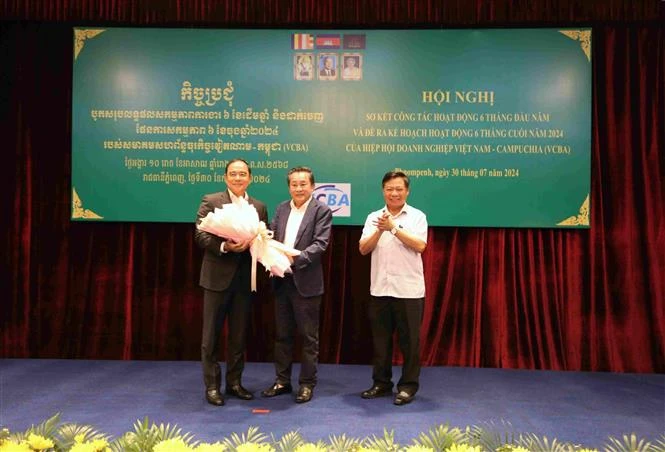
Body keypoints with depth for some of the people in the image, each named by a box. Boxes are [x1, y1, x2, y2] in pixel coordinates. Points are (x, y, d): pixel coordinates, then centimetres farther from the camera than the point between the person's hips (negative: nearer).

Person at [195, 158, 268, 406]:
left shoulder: (260, 207, 9)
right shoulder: (210, 201, -1)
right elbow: (200, 236, -8)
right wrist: (224, 246, -22)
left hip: (244, 278, 4)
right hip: (217, 276, -3)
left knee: (239, 334, 13)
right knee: (211, 334, 5)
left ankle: (234, 382, 26)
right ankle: (212, 385, 17)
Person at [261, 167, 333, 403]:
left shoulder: (322, 211, -5)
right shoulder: (281, 208, 11)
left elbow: (320, 244, -14)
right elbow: (271, 236, 3)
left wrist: (295, 258, -26)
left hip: (306, 282, -5)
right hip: (281, 280, 5)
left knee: (309, 336, 6)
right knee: (282, 334, 14)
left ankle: (307, 383, 19)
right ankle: (282, 380, 27)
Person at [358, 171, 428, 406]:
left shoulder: (417, 216, 1)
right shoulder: (374, 217, 8)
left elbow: (420, 246, -13)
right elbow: (363, 249, 0)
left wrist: (393, 228, -17)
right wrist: (380, 230, -15)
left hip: (409, 289, -3)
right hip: (379, 289, 3)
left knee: (409, 339, 4)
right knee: (380, 338, 11)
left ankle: (408, 385, 17)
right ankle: (381, 382, 24)